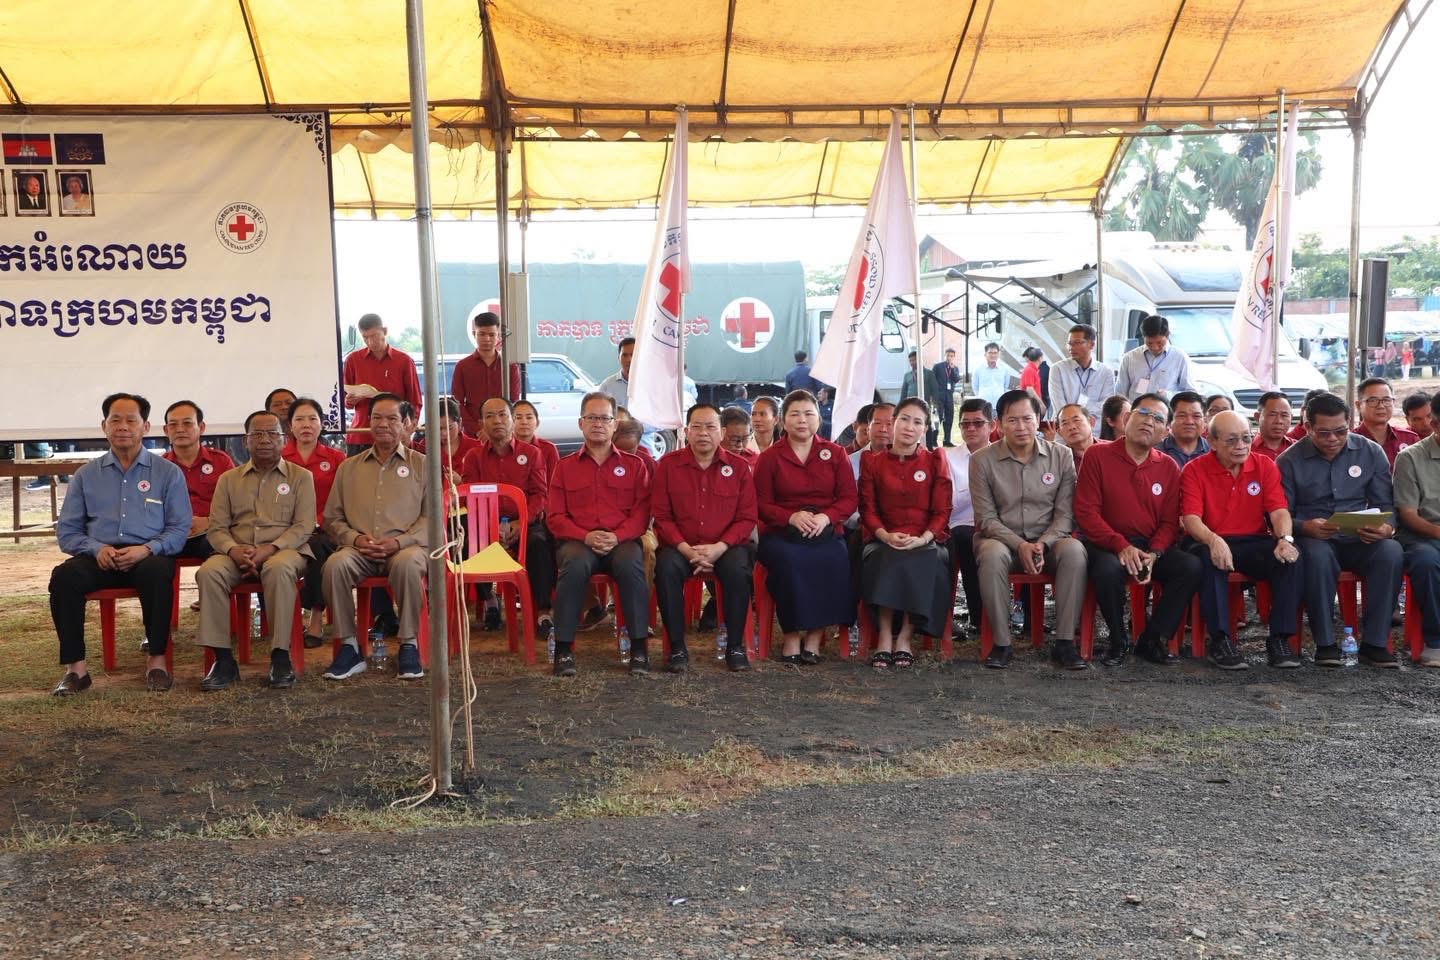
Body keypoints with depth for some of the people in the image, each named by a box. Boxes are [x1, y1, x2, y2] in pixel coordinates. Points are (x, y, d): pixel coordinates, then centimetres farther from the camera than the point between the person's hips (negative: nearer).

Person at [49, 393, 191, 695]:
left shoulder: (168, 473, 10)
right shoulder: (85, 475, 16)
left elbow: (179, 529, 4)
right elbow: (66, 531, 12)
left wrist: (147, 549, -15)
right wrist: (96, 549, -9)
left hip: (148, 556, -2)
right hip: (99, 557, 2)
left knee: (157, 572, -37)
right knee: (64, 575, -30)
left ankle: (156, 661, -25)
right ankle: (75, 667, -23)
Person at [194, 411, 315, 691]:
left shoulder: (300, 476, 10)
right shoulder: (228, 479, 18)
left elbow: (303, 527, 0)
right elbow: (216, 528, 11)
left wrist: (270, 549, -17)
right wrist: (233, 549, -12)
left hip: (284, 549, -2)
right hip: (237, 553, 3)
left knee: (279, 568, -39)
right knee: (209, 571, -30)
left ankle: (280, 656, -31)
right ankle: (223, 658, -23)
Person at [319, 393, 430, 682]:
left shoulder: (421, 464, 13)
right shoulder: (349, 467, 20)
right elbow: (332, 517, 16)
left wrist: (399, 541, -12)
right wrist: (355, 538, -5)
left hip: (405, 546, -2)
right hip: (359, 549, 2)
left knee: (408, 563, -38)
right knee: (335, 565, -31)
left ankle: (409, 645, -23)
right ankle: (349, 647, -19)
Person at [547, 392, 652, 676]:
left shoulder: (633, 465, 15)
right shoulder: (565, 467, 16)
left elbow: (642, 512, 6)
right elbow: (555, 516, 8)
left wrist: (617, 537, -13)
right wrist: (586, 536, -10)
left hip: (622, 541, 0)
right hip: (578, 540, 0)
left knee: (631, 564, -35)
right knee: (574, 564, -36)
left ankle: (639, 646, -25)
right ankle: (563, 648, -27)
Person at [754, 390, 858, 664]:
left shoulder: (835, 453, 11)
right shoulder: (769, 457, 7)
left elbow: (849, 498, 7)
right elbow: (761, 503, 2)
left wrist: (826, 516, -13)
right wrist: (791, 517, -16)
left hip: (825, 533, 1)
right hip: (780, 533, -1)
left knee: (837, 560, -32)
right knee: (789, 559, -35)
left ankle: (815, 636, -18)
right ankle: (791, 635, -21)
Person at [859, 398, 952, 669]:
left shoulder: (936, 460, 10)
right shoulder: (872, 462, 12)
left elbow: (942, 511, 3)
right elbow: (867, 509, 5)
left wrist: (922, 539, -16)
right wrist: (886, 536, -15)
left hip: (926, 542, 0)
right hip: (884, 540, 1)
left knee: (924, 560, -35)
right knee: (884, 559, -34)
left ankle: (905, 637, -25)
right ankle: (884, 635, -28)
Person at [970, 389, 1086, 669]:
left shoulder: (1061, 456, 2)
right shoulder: (982, 460, -2)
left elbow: (1065, 513, 1)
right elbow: (987, 518, -4)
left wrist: (1043, 544, -17)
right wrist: (1020, 545, -18)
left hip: (1048, 540, 1)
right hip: (1002, 538, -1)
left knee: (1074, 550, -32)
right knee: (992, 554, -37)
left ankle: (1064, 642, -22)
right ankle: (1001, 643, -25)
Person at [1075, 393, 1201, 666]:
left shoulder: (1168, 467, 9)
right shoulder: (1098, 456, -3)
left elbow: (1170, 522, 9)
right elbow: (1086, 512, -8)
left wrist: (1153, 554, -11)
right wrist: (1121, 546, -19)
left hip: (1151, 546, 4)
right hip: (1106, 543, -4)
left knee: (1192, 567, -21)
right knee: (1108, 568, -37)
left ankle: (1153, 640, -6)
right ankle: (1118, 639, -9)